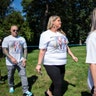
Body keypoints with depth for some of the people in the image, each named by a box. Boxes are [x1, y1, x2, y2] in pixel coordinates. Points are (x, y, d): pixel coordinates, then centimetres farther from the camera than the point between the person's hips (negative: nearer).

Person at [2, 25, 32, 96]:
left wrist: (25, 59, -7)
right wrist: (11, 58, -27)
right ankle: (11, 86, 40)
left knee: (23, 75, -6)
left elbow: (25, 49, 7)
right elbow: (4, 50, -13)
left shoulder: (22, 39, 5)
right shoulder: (6, 39, -3)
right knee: (10, 76, 14)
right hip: (10, 62, -1)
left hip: (20, 61, 1)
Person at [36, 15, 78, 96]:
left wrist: (73, 56, 18)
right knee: (58, 84, -4)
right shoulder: (45, 34, -9)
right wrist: (39, 64, -14)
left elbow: (66, 46, 19)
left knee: (59, 82, 18)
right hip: (51, 64, -7)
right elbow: (42, 50, -12)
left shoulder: (62, 33, 9)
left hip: (61, 63, 7)